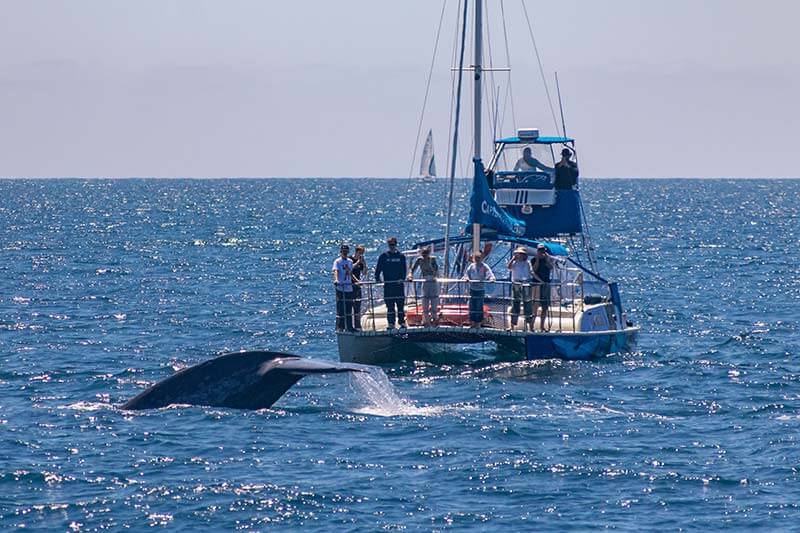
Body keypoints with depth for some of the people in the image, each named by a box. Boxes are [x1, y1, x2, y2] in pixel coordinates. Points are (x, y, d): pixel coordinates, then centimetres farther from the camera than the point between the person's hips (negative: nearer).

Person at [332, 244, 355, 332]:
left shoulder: (350, 261, 14)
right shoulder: (337, 262, -5)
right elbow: (336, 271, -22)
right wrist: (336, 279, -39)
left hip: (349, 288, 6)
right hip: (340, 288, -6)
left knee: (349, 309, 9)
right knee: (340, 309, -6)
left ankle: (349, 327, 15)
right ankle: (339, 327, -3)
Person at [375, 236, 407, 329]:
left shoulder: (401, 256, 5)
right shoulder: (383, 256, 4)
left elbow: (403, 269, 3)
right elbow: (378, 268, 5)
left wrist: (402, 278, -13)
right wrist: (377, 279, -8)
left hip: (399, 284, 0)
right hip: (388, 284, 0)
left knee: (401, 304, 2)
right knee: (390, 306, 0)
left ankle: (402, 322, 10)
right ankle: (390, 324, 3)